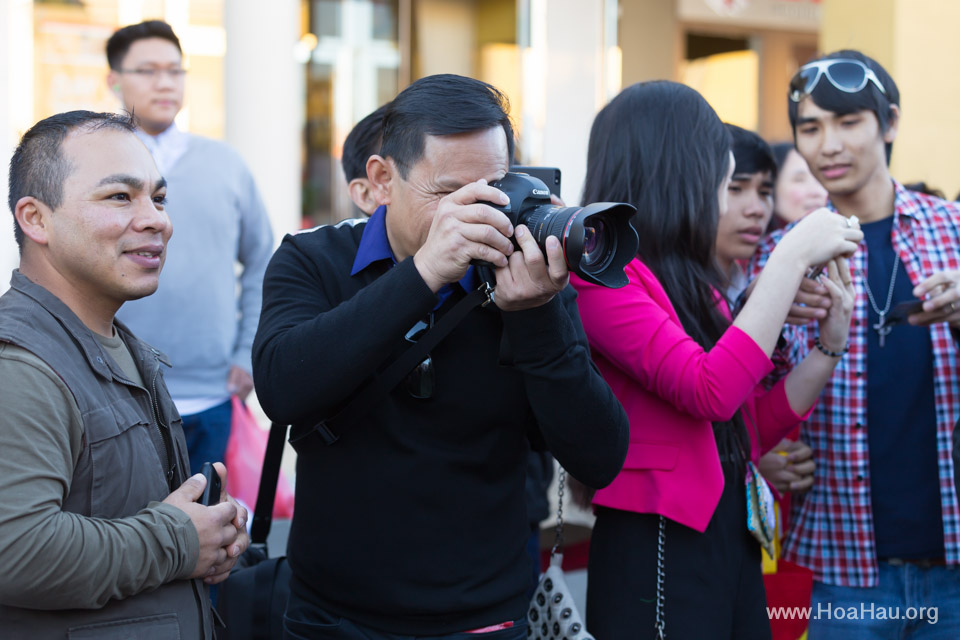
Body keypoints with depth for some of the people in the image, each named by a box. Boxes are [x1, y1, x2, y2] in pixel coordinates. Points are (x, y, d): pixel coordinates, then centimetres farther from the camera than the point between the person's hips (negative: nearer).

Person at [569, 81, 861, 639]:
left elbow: (753, 430, 14)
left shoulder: (693, 283, 11)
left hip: (733, 539, 8)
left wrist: (832, 343, 3)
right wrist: (792, 257, -17)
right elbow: (710, 392, -23)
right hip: (656, 547, -8)